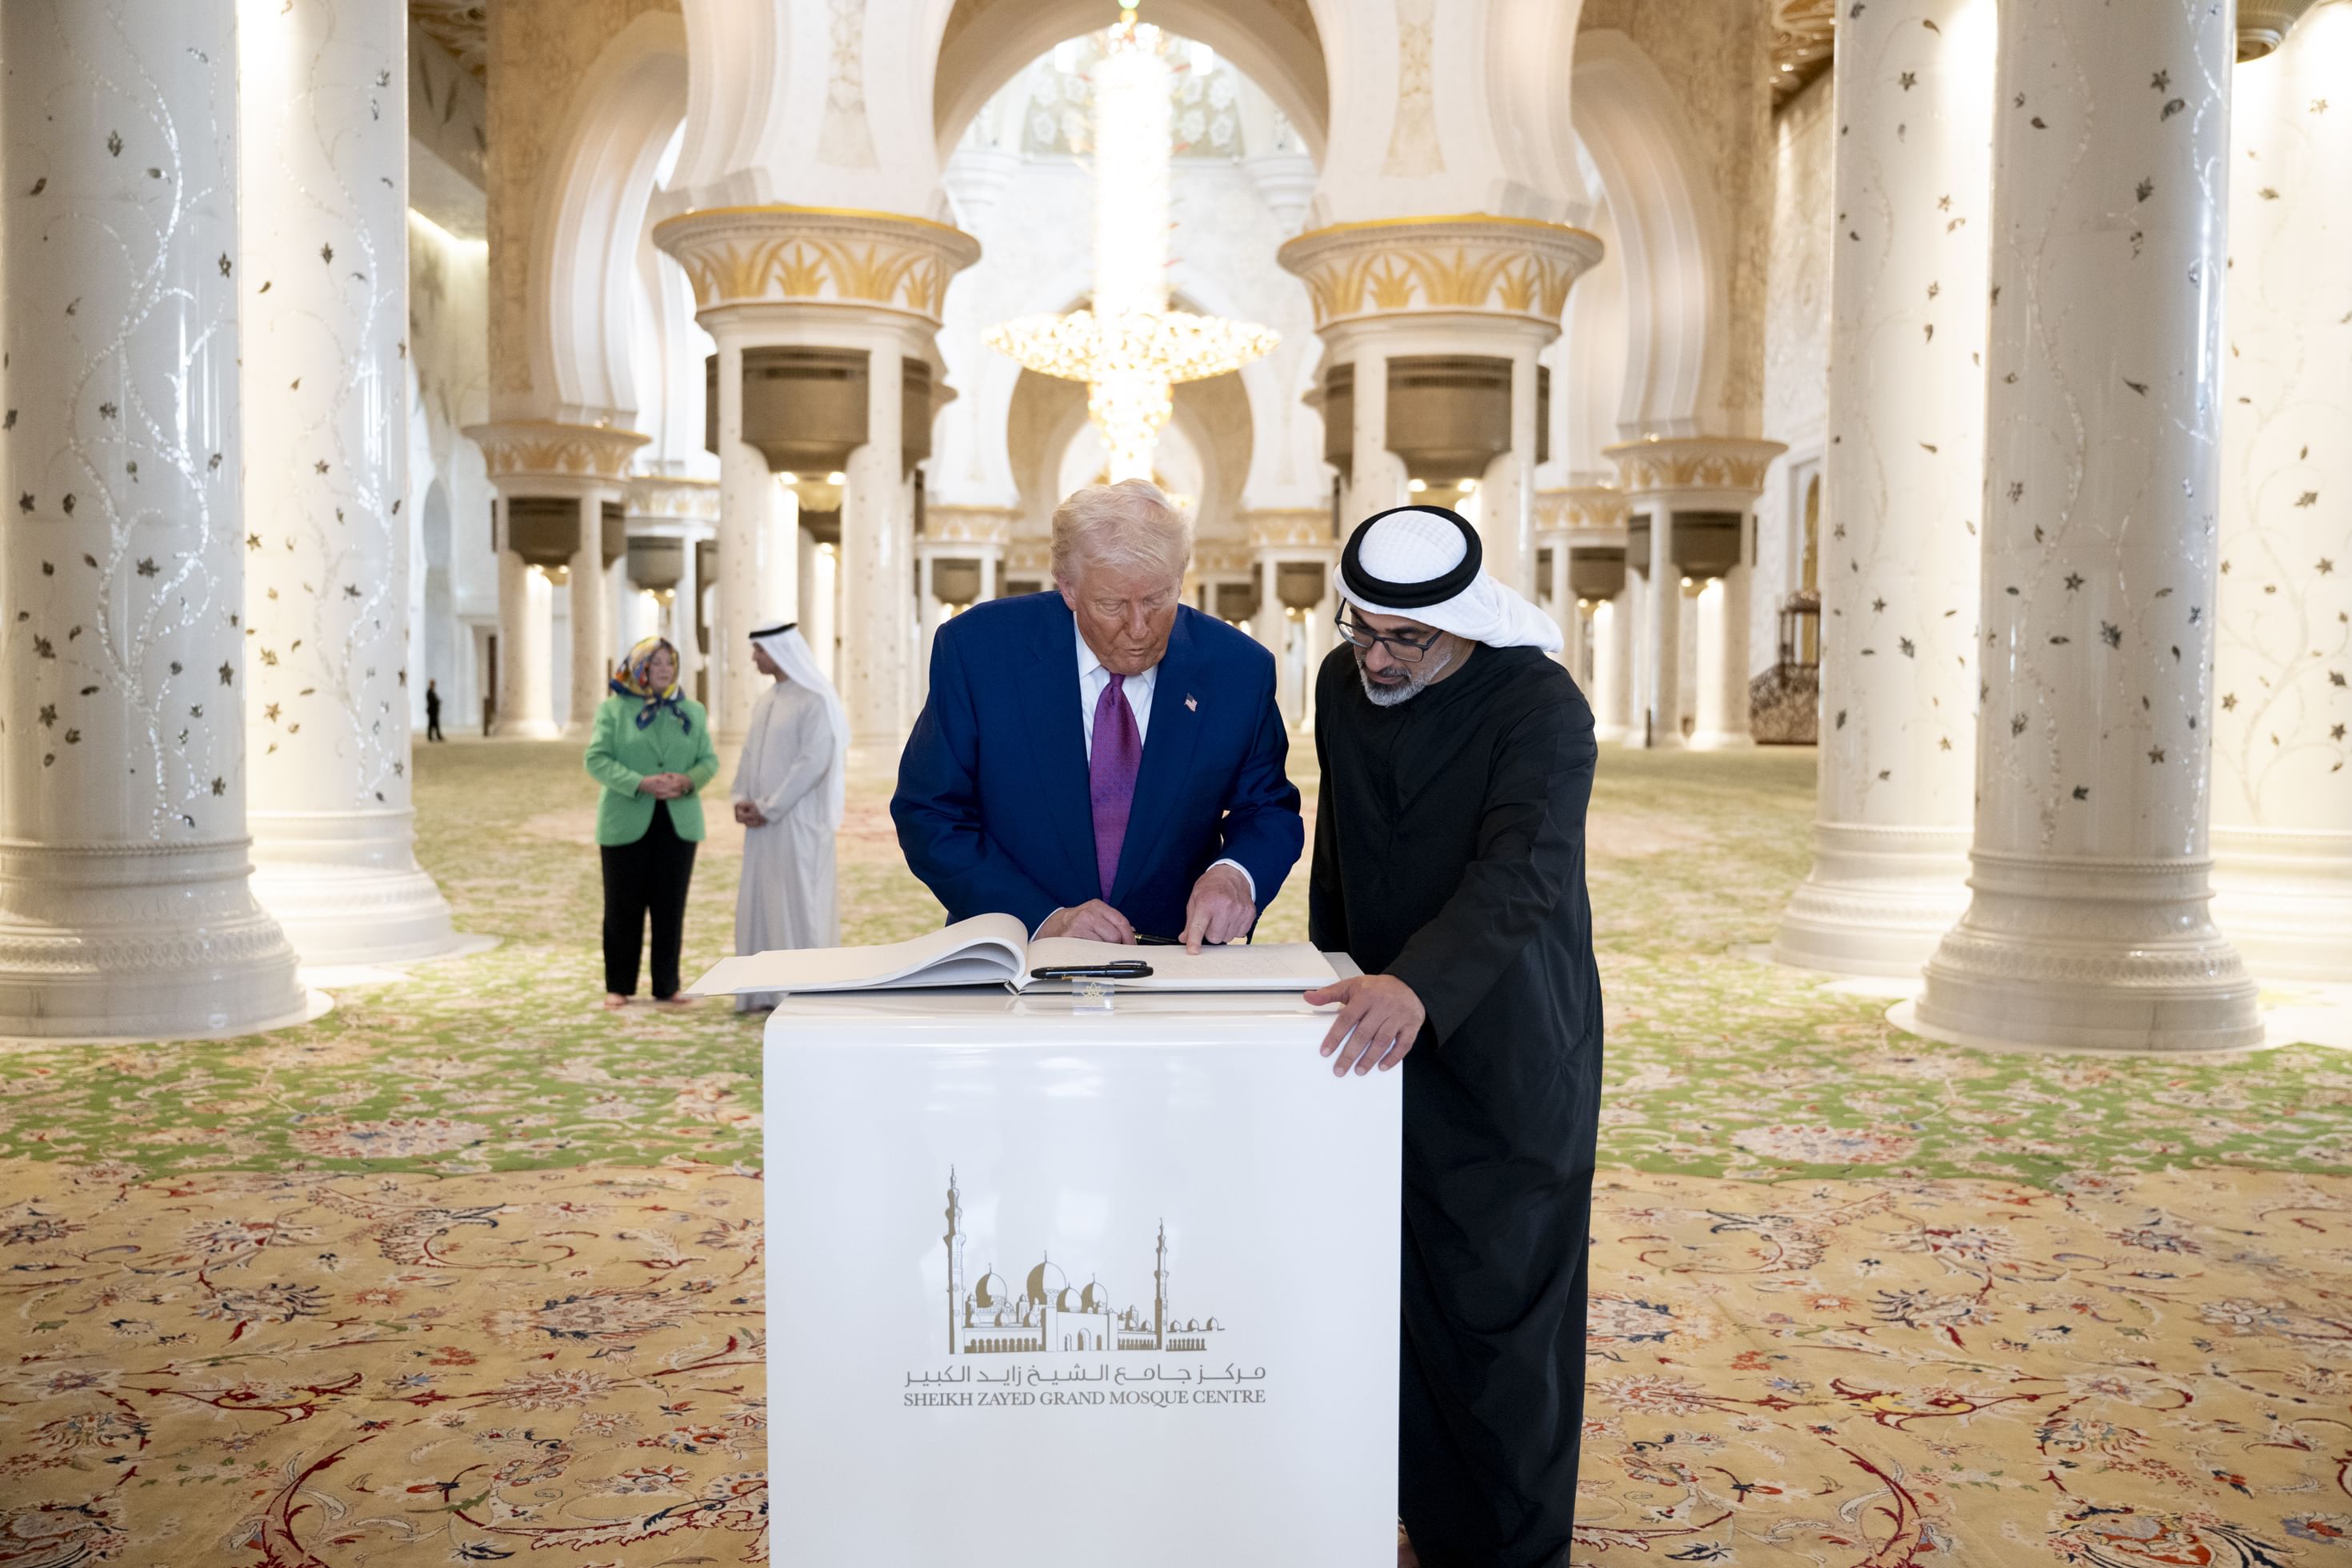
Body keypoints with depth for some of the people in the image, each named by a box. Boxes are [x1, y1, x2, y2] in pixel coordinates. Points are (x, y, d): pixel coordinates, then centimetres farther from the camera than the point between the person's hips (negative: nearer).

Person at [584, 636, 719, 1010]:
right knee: (623, 908, 4)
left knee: (671, 908, 4)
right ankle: (618, 987, 15)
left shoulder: (692, 711, 11)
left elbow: (709, 760, 7)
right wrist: (640, 783, -19)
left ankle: (667, 987, 13)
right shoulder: (613, 709, 3)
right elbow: (596, 759, -6)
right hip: (626, 822, -2)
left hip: (678, 822, 2)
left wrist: (688, 780, -15)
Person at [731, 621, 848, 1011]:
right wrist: (742, 800, -1)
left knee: (798, 902, -4)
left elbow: (814, 762, -20)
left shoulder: (816, 700, -13)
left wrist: (768, 807, -18)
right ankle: (767, 989, 18)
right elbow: (750, 755, 16)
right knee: (760, 901, 10)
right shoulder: (765, 701, 13)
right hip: (764, 820, 8)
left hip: (798, 820, -8)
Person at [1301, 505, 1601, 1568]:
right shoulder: (1343, 682, 3)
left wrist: (1417, 985, -46)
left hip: (1504, 1053, -6)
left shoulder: (1543, 709, -18)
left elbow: (1521, 874, -32)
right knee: (1407, 1306, 12)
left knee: (1502, 1312, 2)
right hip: (1383, 1040, 6)